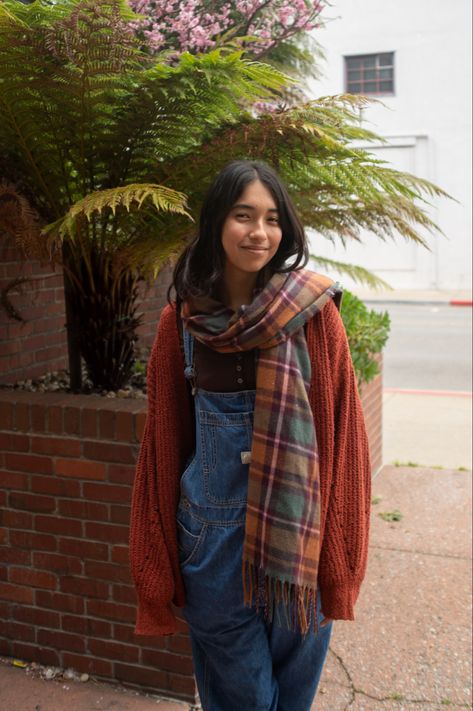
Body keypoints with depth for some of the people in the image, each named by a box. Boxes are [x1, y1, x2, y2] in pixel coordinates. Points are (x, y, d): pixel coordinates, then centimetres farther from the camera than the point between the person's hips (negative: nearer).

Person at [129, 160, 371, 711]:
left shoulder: (313, 310, -7)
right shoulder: (182, 319, -2)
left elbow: (341, 426, -5)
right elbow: (165, 439, 4)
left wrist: (337, 549, -5)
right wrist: (159, 563, 6)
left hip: (298, 528, 0)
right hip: (213, 530, 1)